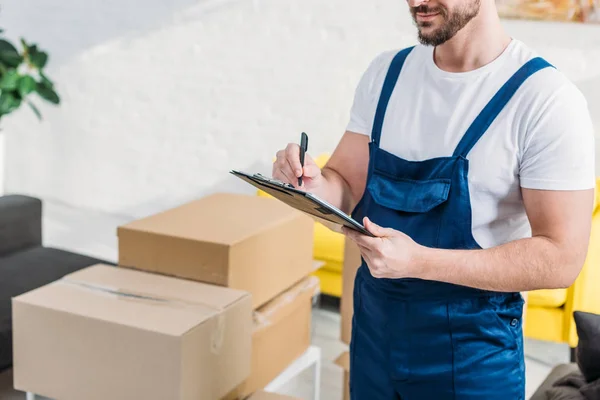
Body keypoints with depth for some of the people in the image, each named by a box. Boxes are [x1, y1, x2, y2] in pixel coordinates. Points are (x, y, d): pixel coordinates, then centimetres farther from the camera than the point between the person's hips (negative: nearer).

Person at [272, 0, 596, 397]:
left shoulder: (546, 98, -17)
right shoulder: (387, 72, 0)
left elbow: (561, 259, -20)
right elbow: (347, 188, 4)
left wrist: (419, 261, -29)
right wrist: (315, 186, -19)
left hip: (472, 353, -5)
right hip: (372, 330, 5)